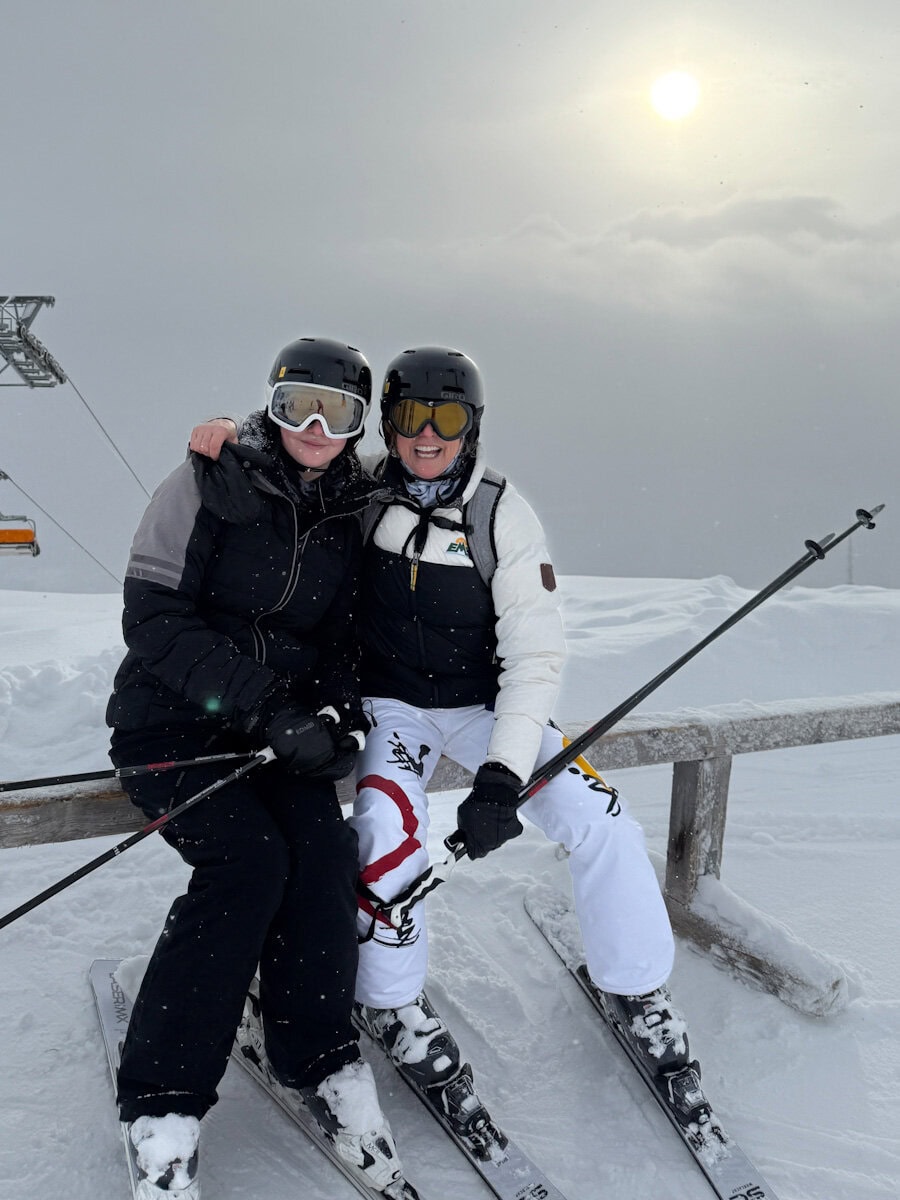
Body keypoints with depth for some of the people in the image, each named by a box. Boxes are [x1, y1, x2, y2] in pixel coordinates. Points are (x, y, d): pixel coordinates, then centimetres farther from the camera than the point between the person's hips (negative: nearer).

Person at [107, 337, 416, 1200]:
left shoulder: (353, 513, 5)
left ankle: (320, 1063, -3)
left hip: (278, 727, 4)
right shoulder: (209, 484, -9)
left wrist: (339, 712, -10)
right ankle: (161, 1105, -11)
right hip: (170, 721, -4)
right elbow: (153, 619, -15)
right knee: (248, 858, -25)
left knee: (323, 846, -21)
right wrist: (265, 710, -23)